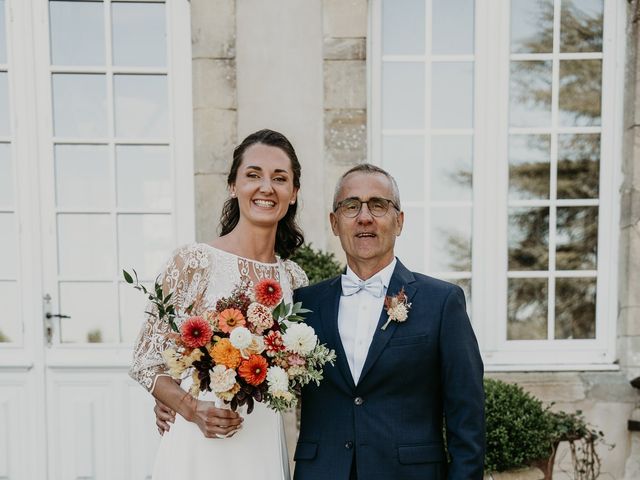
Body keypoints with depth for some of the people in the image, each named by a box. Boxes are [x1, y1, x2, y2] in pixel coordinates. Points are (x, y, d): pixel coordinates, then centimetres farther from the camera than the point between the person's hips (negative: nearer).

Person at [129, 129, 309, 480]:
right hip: (197, 445, -3)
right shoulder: (193, 261, -10)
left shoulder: (294, 279, 1)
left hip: (264, 450, 4)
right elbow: (146, 361, -5)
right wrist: (191, 407, -18)